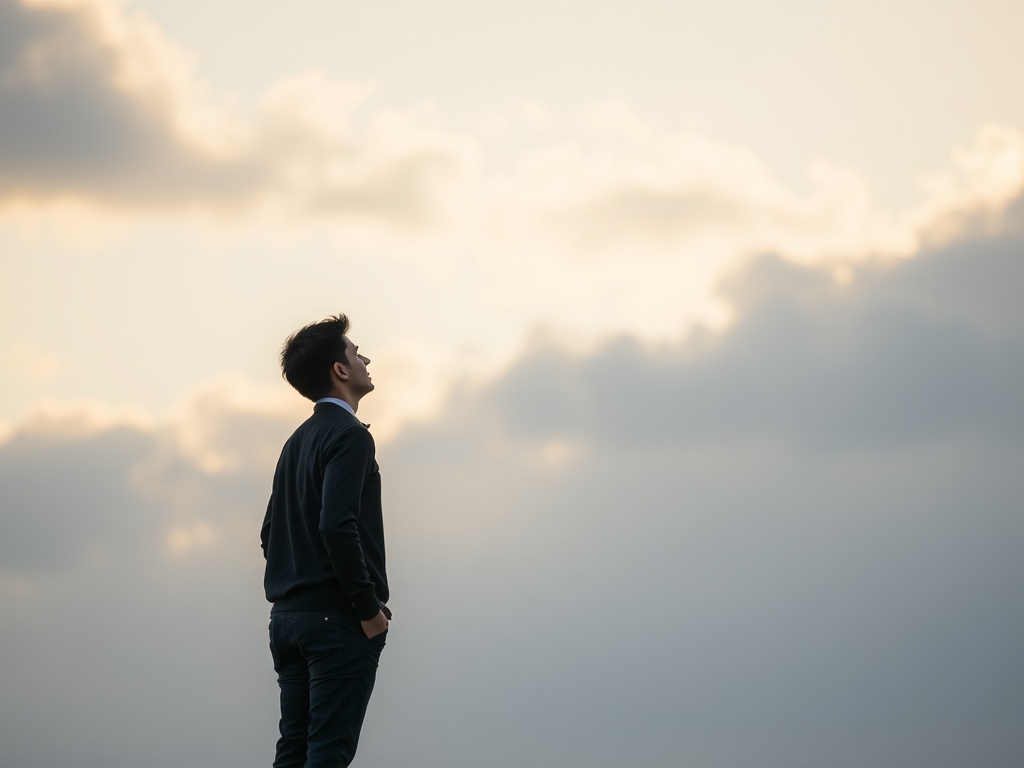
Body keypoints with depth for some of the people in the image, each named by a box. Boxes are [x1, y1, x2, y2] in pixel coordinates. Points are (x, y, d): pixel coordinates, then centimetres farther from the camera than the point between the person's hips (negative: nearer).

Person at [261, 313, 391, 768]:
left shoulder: (298, 441, 18)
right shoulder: (349, 436, -10)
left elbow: (270, 532, 20)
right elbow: (337, 526, -22)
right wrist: (369, 608, -16)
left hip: (287, 618, 8)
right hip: (337, 620, -8)